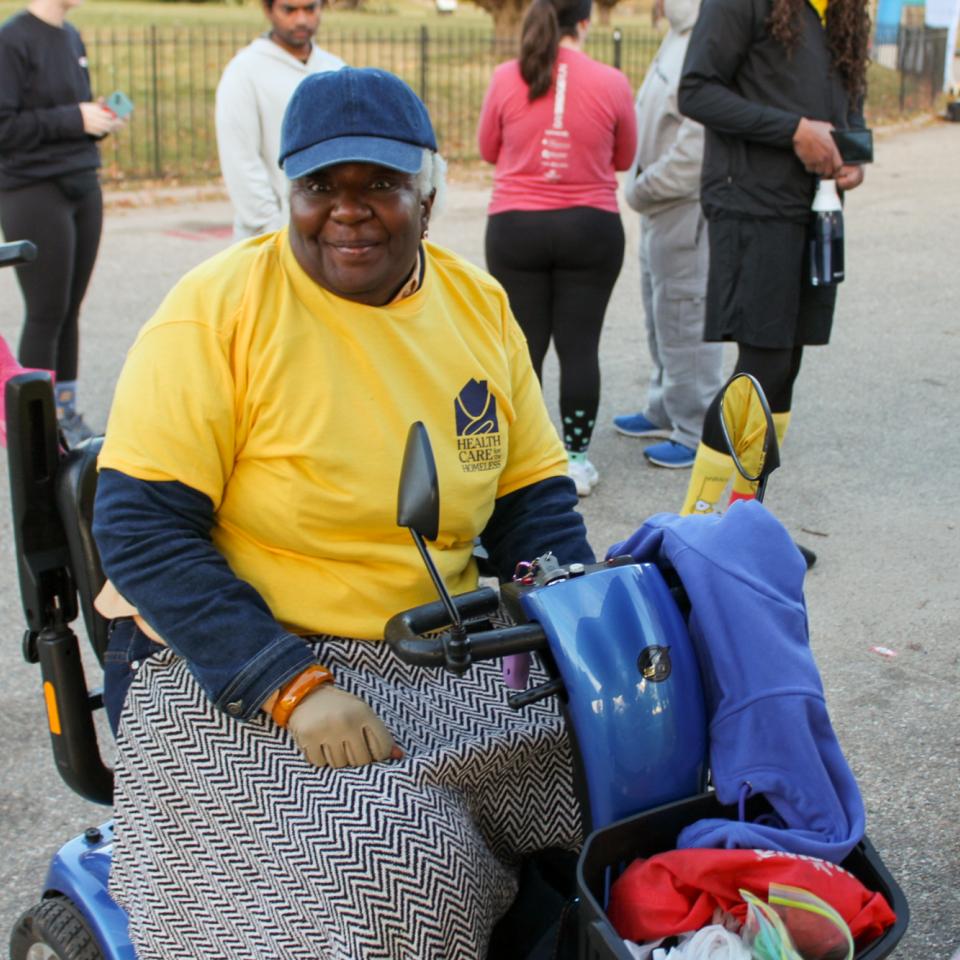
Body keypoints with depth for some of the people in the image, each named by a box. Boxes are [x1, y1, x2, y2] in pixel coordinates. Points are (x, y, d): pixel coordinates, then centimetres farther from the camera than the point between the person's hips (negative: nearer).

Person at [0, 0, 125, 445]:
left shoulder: (71, 37, 13)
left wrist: (99, 117, 0)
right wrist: (73, 119, -17)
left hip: (83, 188, 7)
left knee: (70, 309, 9)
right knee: (46, 313, -2)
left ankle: (67, 415, 17)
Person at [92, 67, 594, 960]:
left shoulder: (478, 304, 5)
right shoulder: (218, 308, -11)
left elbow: (533, 500, 9)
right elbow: (140, 526, -14)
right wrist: (293, 686, -23)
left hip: (446, 663, 5)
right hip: (232, 673, -5)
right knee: (391, 861, -27)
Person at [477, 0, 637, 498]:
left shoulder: (505, 79, -6)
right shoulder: (611, 83, -6)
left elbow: (489, 150, 8)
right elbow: (623, 158, 7)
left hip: (515, 228, 0)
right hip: (590, 230, 0)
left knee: (523, 348, 7)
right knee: (579, 346, 6)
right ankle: (576, 460, 11)